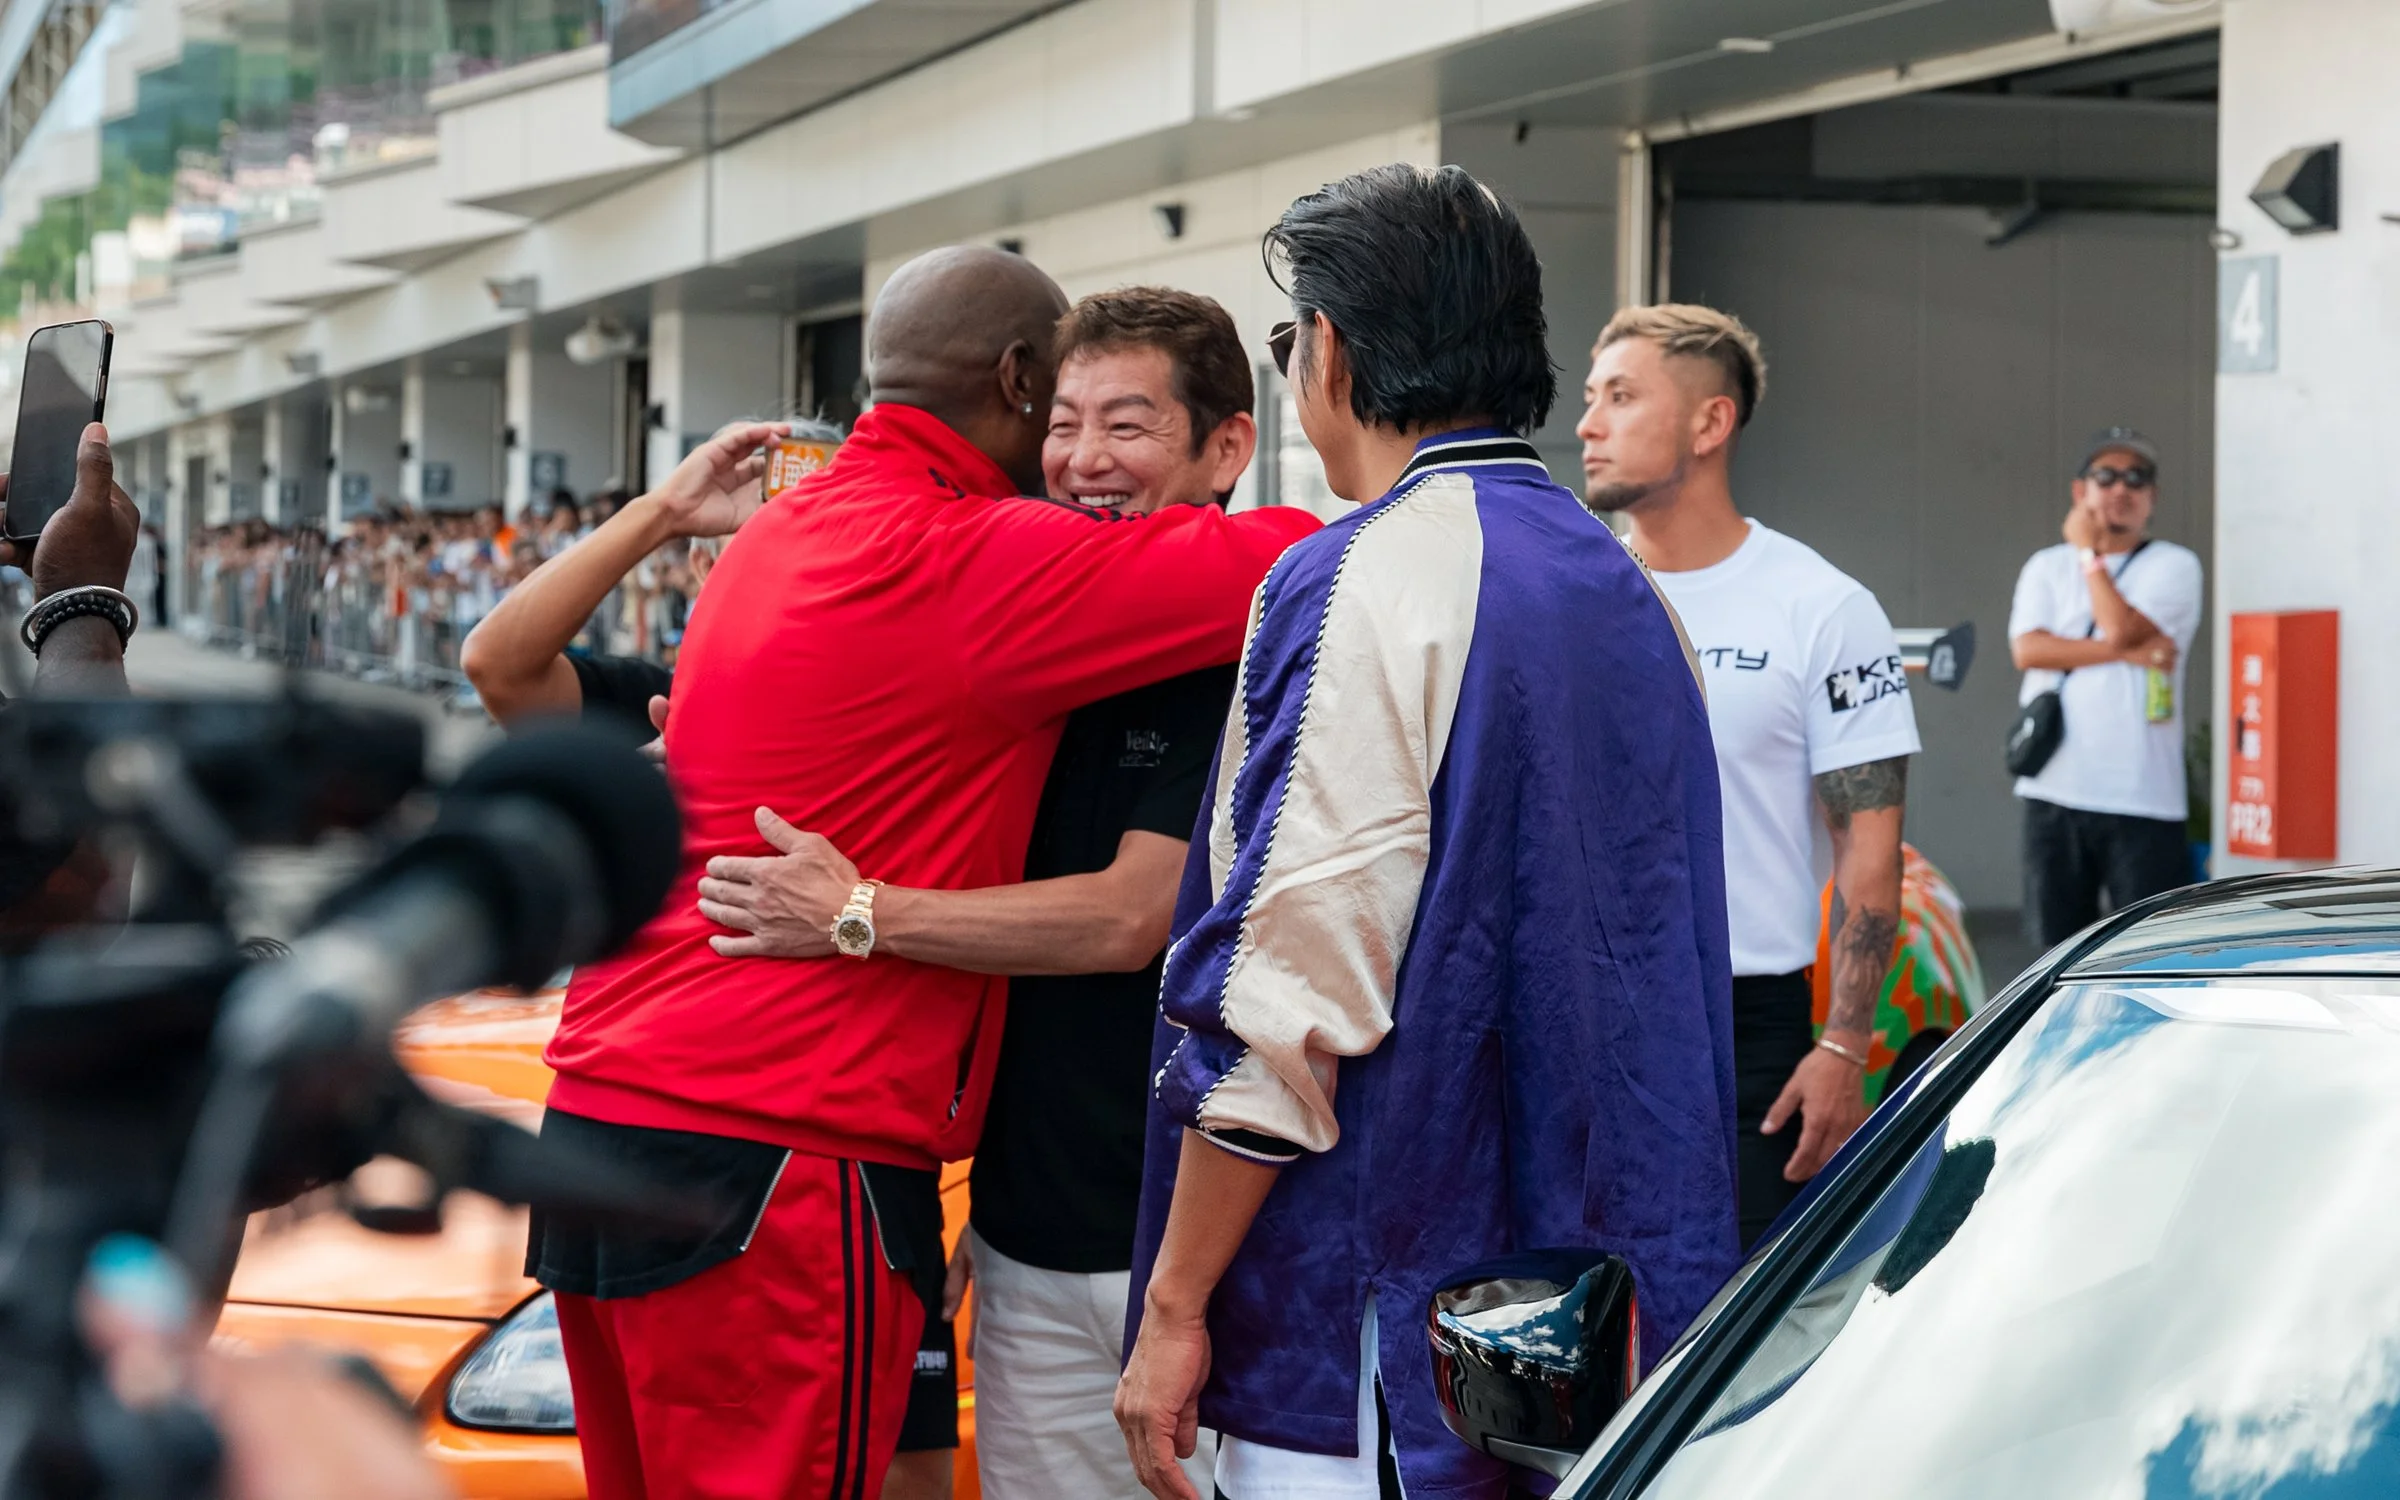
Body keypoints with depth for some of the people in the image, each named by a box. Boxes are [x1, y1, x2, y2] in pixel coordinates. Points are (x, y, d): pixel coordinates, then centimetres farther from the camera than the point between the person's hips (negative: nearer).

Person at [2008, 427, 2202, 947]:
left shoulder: (2174, 566, 1)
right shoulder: (2046, 566, 11)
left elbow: (2120, 628, -15)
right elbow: (2028, 648, -6)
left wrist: (2089, 552, -4)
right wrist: (2128, 652, -13)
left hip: (2142, 799, -3)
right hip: (2055, 790, 3)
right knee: (2060, 942, 10)